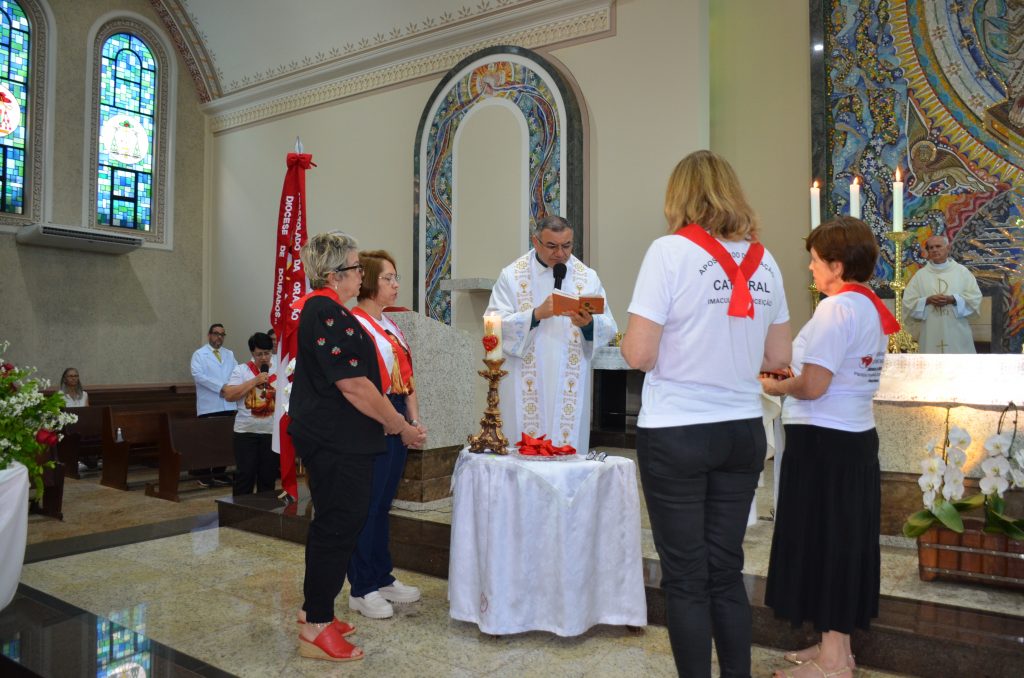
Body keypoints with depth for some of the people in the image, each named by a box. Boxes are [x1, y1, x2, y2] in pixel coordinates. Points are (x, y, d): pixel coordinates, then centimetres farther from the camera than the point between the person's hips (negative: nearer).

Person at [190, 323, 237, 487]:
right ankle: (204, 475, 8)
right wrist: (220, 387, -17)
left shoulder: (229, 354, 17)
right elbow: (198, 375, -12)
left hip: (228, 405, 4)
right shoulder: (199, 354, 3)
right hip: (208, 406, -4)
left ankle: (219, 473, 16)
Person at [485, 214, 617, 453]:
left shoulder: (588, 277, 8)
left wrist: (588, 324, -19)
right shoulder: (512, 275, 3)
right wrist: (536, 314, -20)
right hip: (526, 388, -1)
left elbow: (608, 330, 2)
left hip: (570, 388, 2)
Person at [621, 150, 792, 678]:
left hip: (676, 434, -5)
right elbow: (778, 357, 11)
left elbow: (638, 354, -15)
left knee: (686, 578, 7)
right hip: (743, 432, 5)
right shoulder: (763, 260, 5)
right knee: (726, 570, 17)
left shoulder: (670, 251, -10)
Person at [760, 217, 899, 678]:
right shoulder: (872, 307, 11)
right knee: (844, 540, 16)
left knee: (821, 541, 2)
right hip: (857, 436, 9)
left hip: (824, 441, -9)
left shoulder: (836, 308, -18)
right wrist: (793, 378, 11)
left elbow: (812, 386, -22)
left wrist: (776, 386, -4)